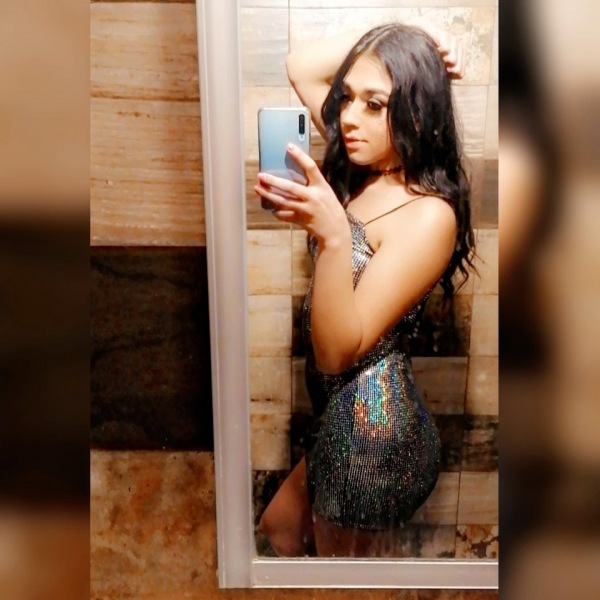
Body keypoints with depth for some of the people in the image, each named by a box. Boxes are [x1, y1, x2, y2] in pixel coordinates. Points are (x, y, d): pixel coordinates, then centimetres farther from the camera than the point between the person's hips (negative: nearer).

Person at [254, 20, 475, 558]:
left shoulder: (429, 215, -24)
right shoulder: (363, 170, 0)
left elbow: (339, 350, -27)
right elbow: (302, 66, 9)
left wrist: (333, 237, -41)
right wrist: (393, 42, -4)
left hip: (374, 425, -8)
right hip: (343, 414, 8)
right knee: (277, 530, 28)